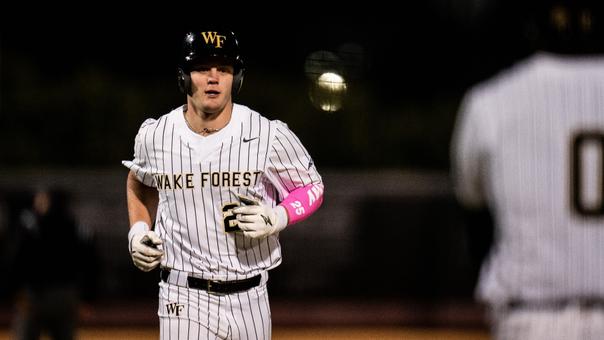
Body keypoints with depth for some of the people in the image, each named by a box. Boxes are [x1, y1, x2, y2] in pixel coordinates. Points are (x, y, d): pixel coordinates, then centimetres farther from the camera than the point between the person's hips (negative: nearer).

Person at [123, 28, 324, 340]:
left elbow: (312, 189, 6)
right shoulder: (155, 136, -1)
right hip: (184, 300, 0)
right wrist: (138, 230, 6)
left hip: (248, 299, 1)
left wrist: (277, 217, -13)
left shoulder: (269, 136, -7)